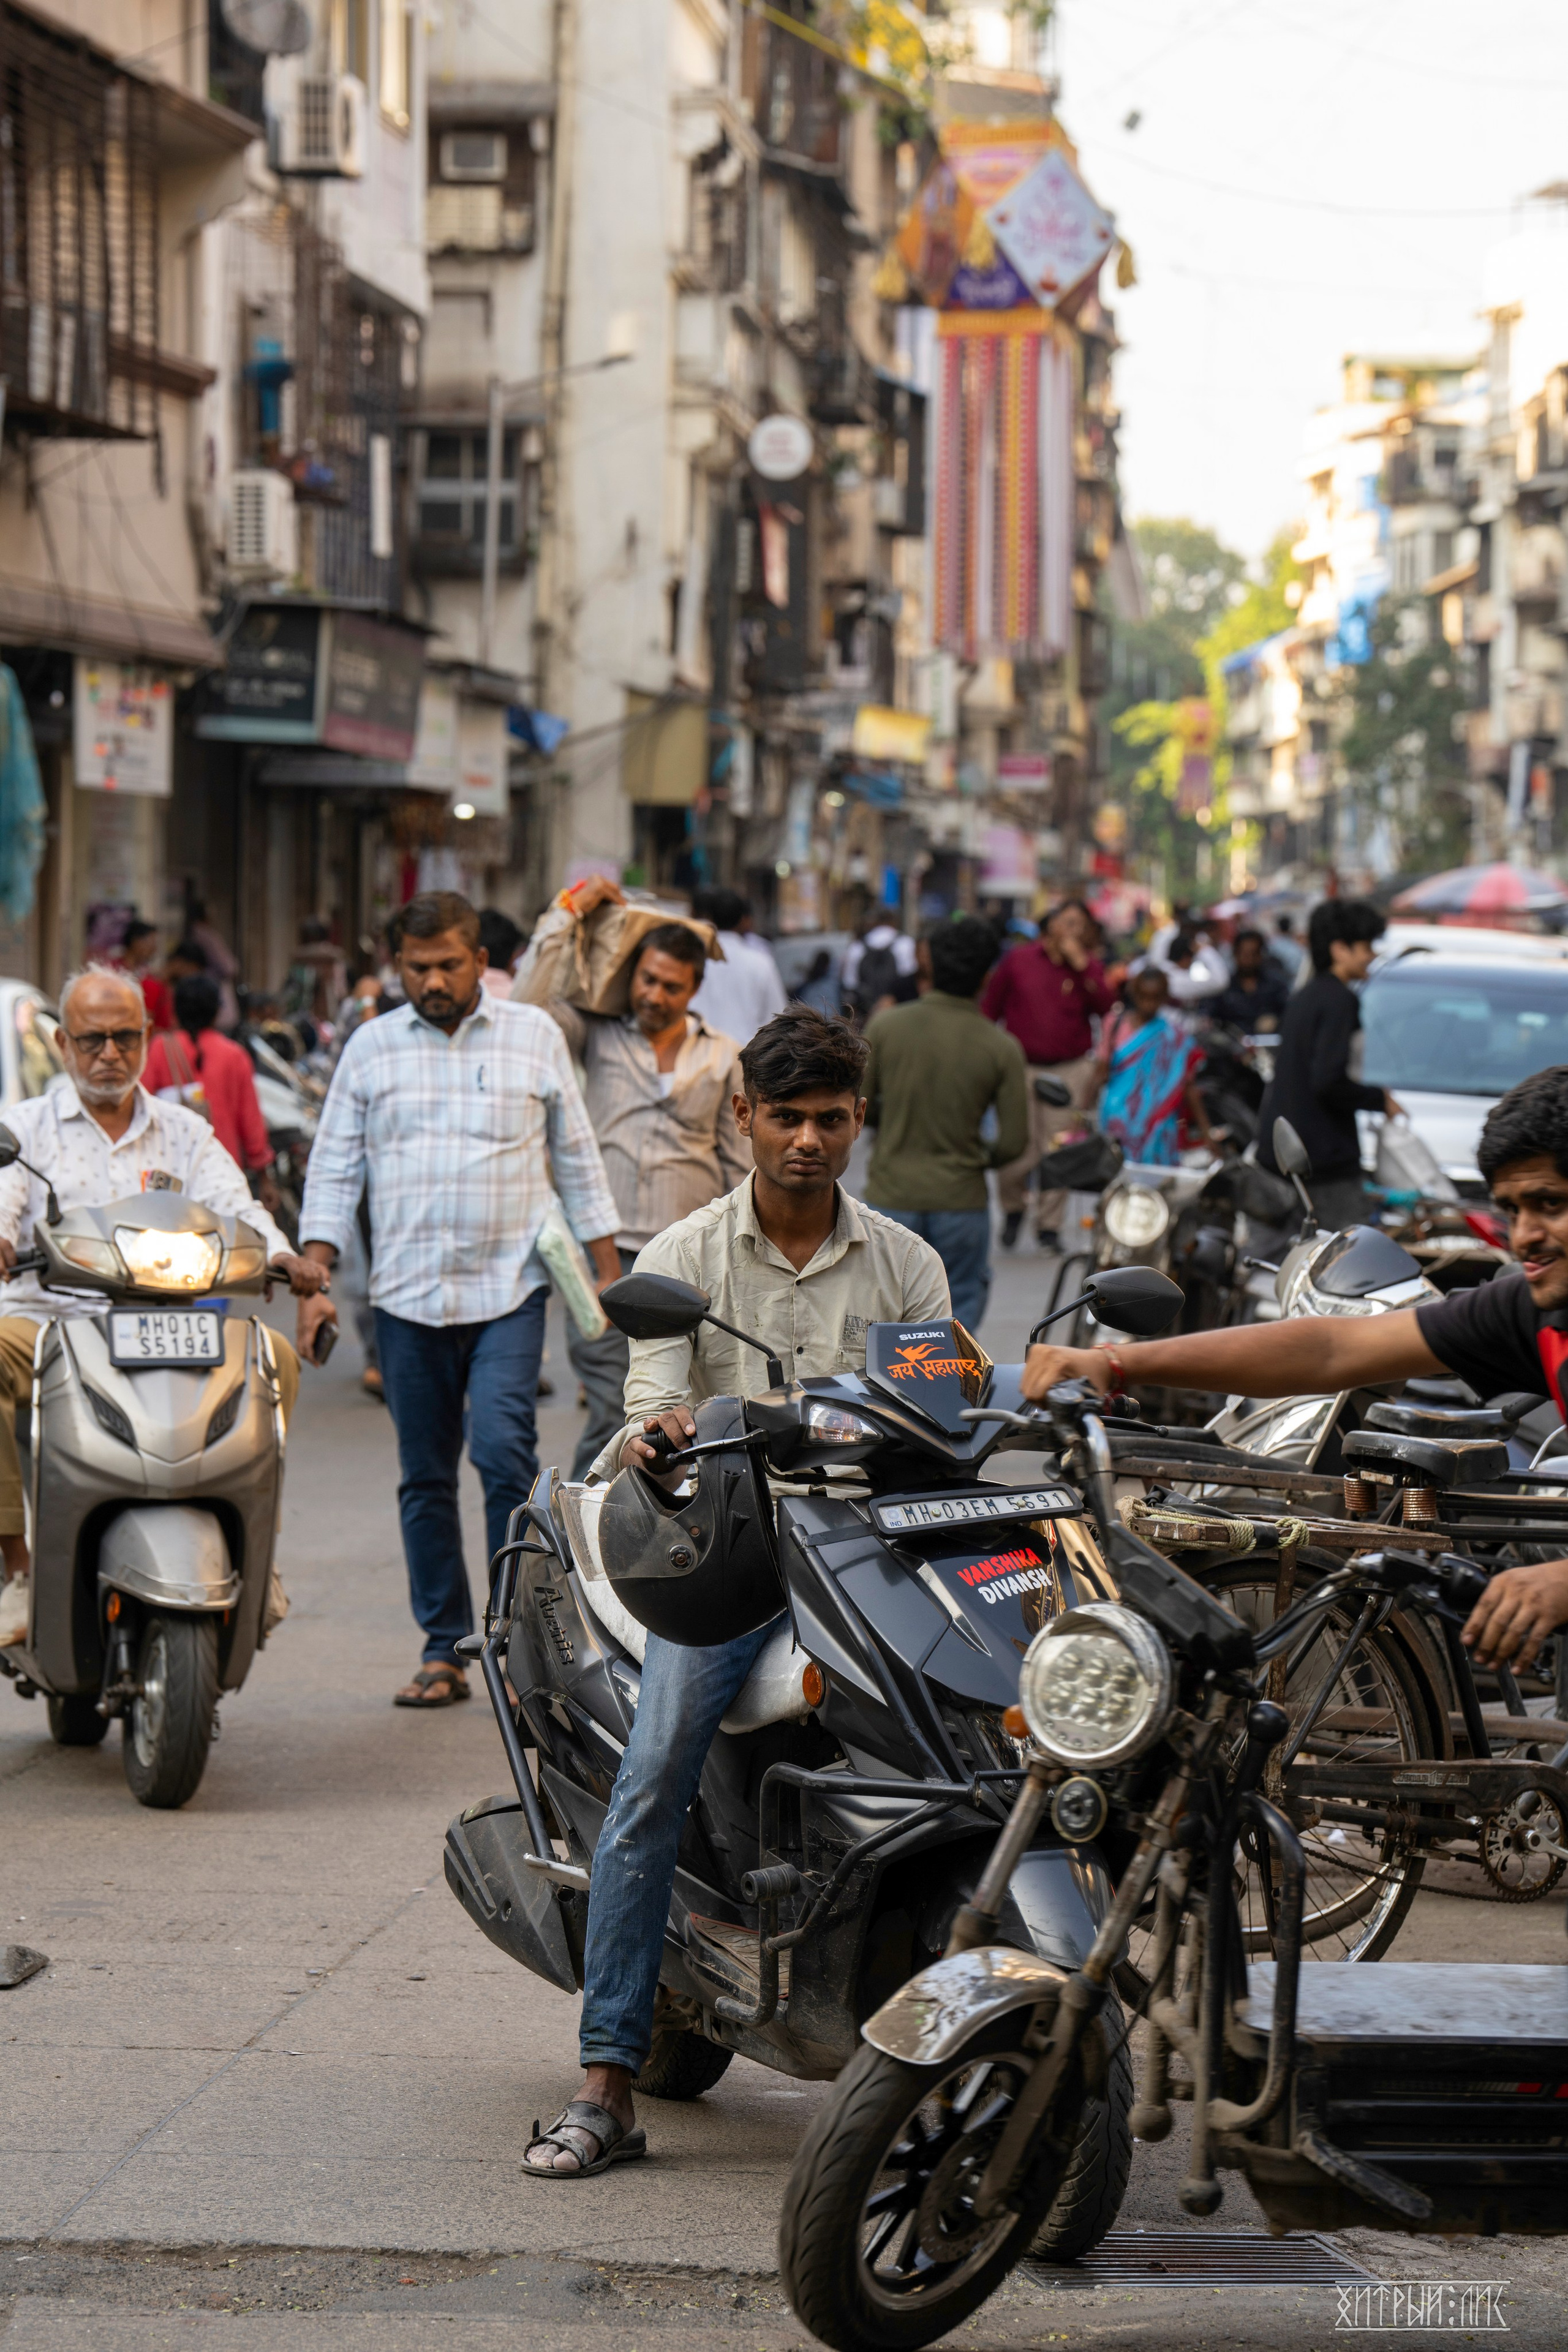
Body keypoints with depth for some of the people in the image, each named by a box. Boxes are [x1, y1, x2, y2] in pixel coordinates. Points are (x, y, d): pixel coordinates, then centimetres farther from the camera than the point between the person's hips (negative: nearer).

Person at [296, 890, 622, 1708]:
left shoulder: (534, 1036, 6)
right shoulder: (371, 1045, 8)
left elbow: (577, 1158, 11)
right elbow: (333, 1169, 8)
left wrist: (609, 1274, 7)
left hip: (508, 1288, -2)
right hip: (407, 1296, 2)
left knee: (503, 1451, -18)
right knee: (425, 1478, 6)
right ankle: (444, 1648, 13)